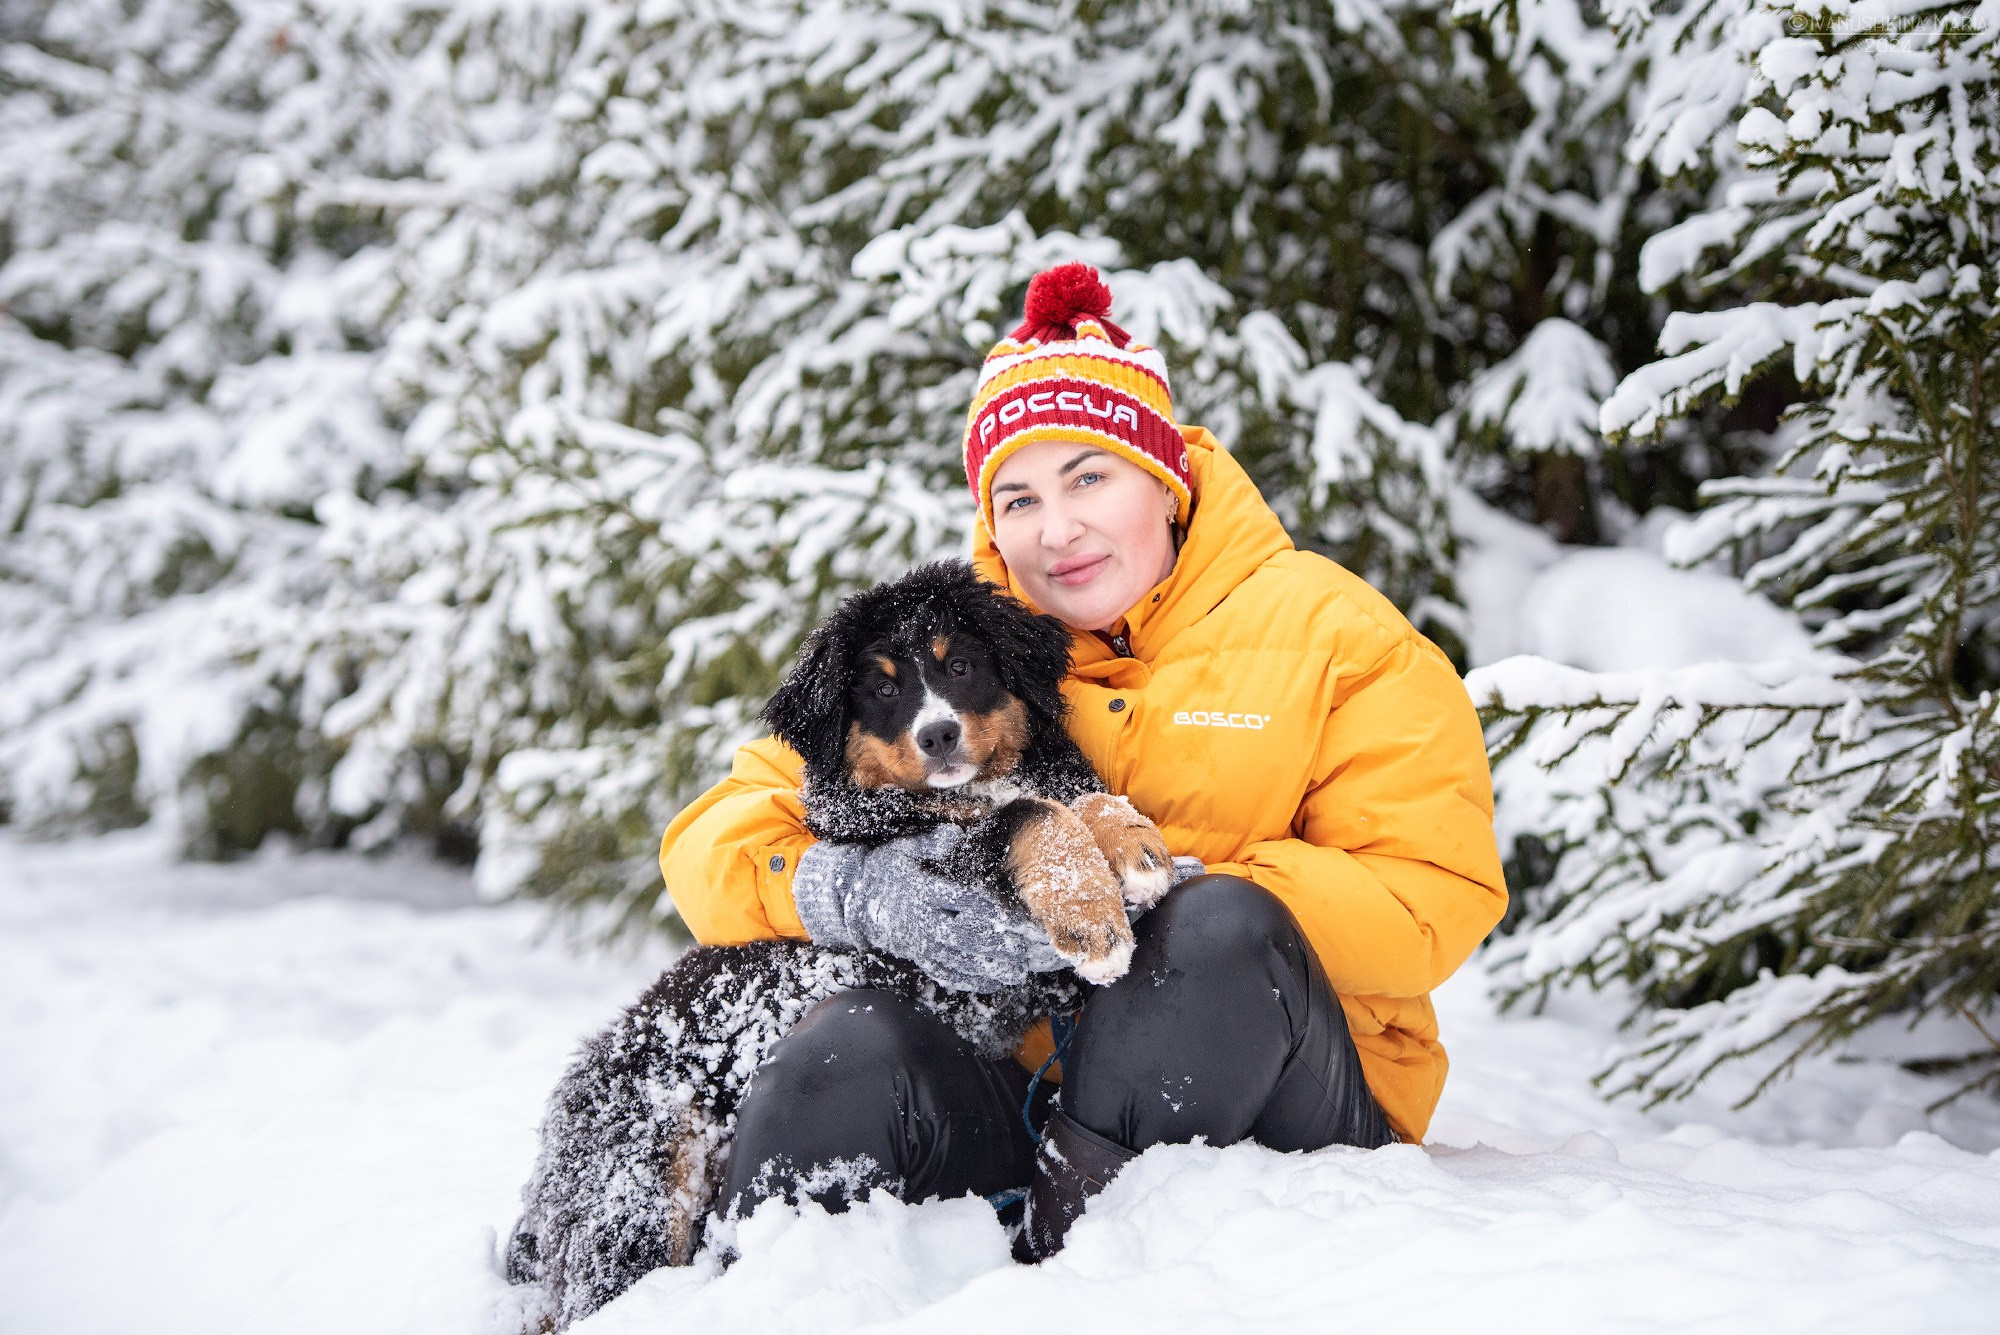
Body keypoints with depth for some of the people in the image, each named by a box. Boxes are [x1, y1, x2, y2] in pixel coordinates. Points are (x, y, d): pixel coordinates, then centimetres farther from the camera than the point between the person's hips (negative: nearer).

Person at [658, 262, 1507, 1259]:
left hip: (1278, 1114, 0)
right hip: (1013, 1094, 1)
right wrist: (848, 891, -20)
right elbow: (716, 839, 5)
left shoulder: (1331, 633, 3)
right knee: (850, 1054, -32)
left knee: (1227, 926, -34)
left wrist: (1146, 897, -21)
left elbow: (1434, 898, -8)